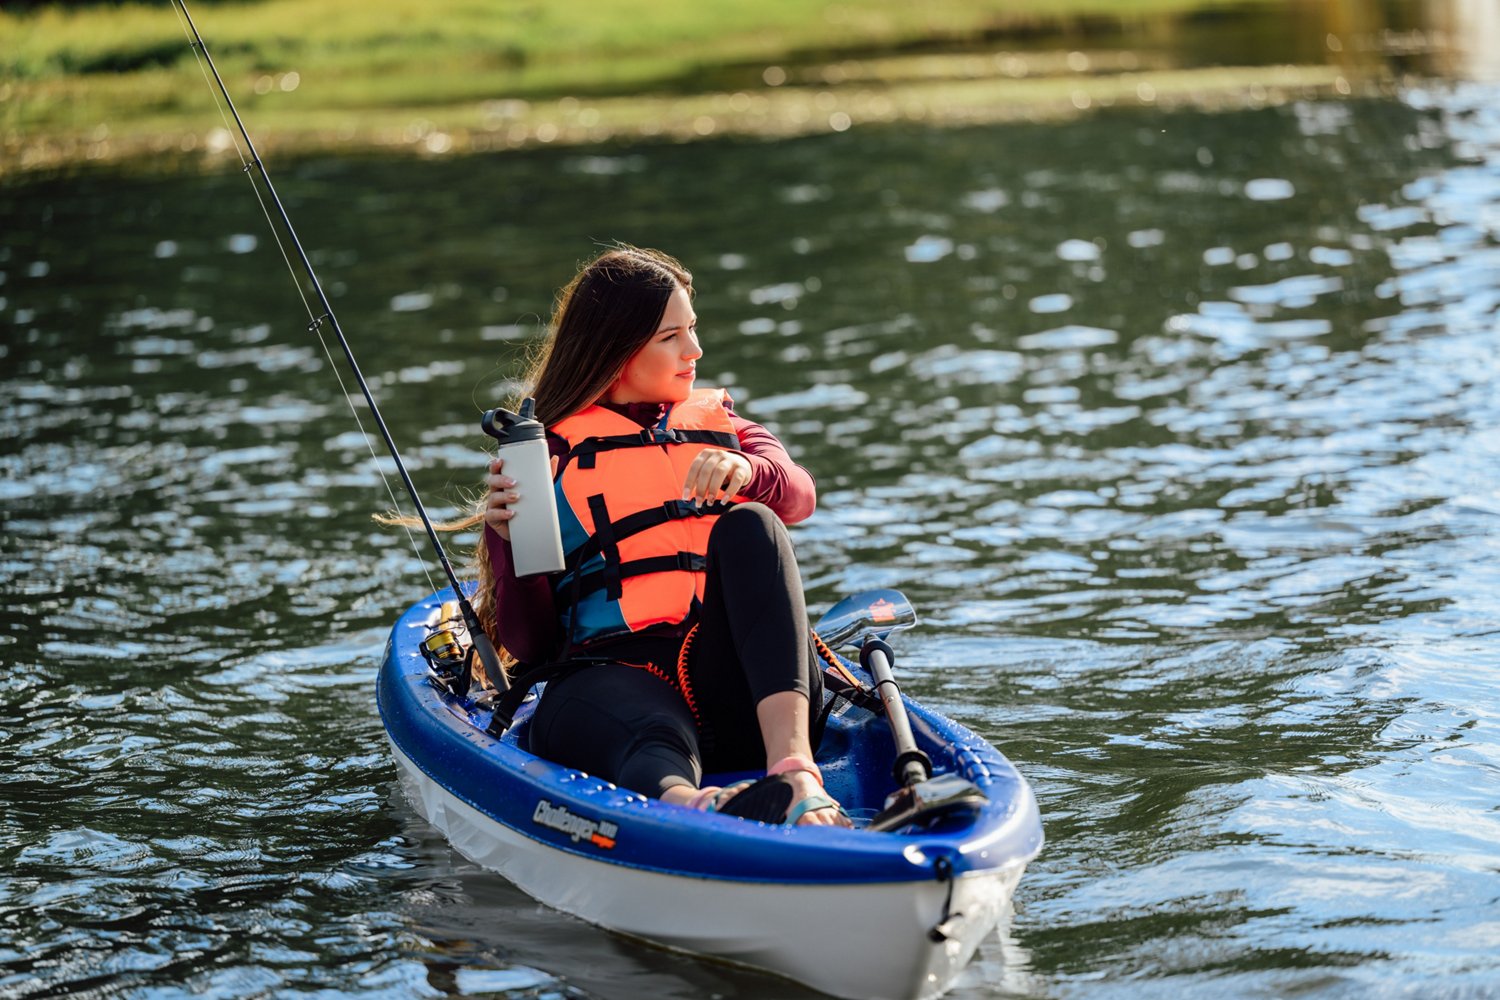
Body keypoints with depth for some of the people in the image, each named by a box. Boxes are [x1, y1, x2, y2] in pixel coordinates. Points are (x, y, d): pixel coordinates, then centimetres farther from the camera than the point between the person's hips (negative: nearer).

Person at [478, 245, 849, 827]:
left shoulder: (721, 426, 29)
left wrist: (746, 472, -19)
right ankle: (682, 804, -76)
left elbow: (798, 496, 4)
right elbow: (528, 643, 13)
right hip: (612, 671, -2)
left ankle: (794, 767, -47)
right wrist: (512, 543, -5)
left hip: (738, 688, 2)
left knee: (747, 527, -27)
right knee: (652, 746, -38)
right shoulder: (548, 453, 20)